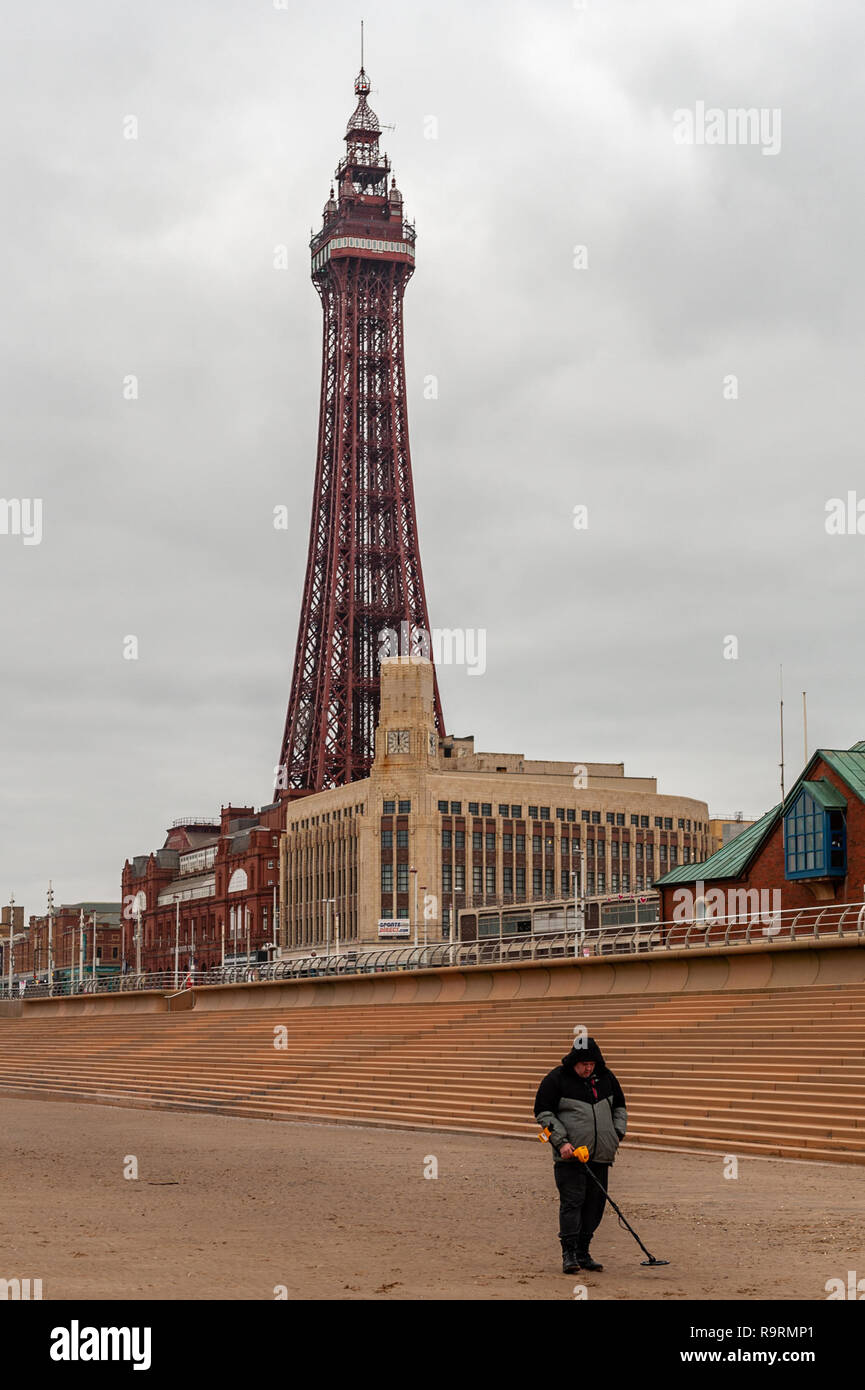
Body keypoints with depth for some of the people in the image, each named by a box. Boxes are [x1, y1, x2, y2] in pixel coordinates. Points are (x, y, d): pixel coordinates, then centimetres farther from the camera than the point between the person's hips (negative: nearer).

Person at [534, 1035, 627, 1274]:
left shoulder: (606, 1077, 10)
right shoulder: (556, 1079, -5)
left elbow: (619, 1107, 23)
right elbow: (543, 1113, -5)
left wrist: (617, 1133, 9)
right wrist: (561, 1141, -13)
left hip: (600, 1156, 5)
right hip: (570, 1156, -5)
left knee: (595, 1203, 6)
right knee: (571, 1201, -9)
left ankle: (583, 1253, 15)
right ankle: (569, 1253, -5)